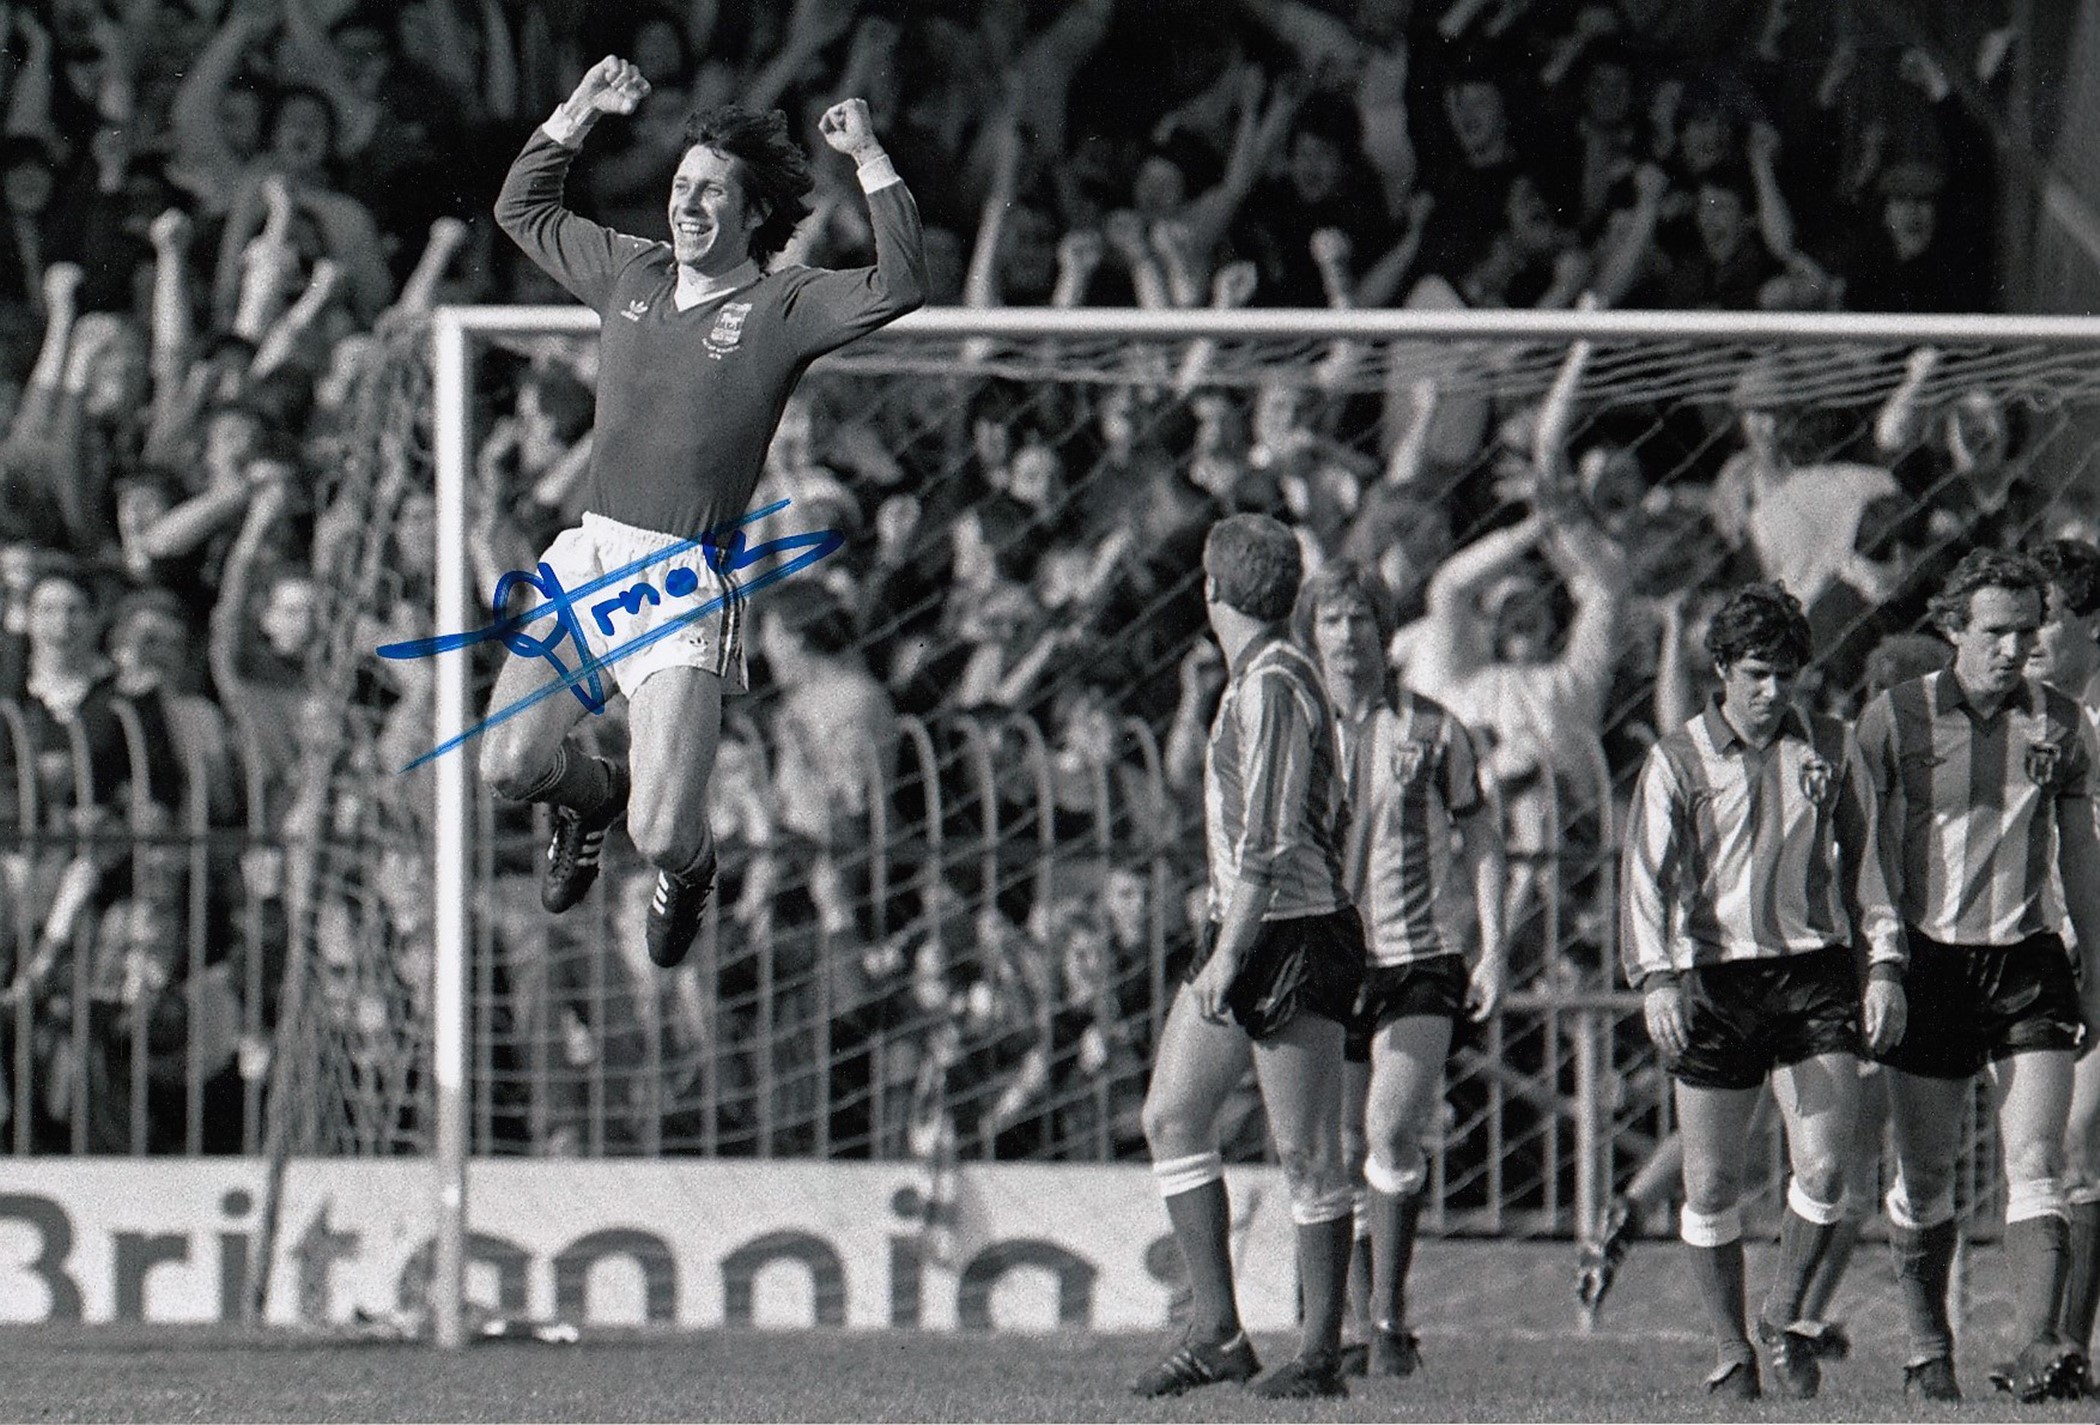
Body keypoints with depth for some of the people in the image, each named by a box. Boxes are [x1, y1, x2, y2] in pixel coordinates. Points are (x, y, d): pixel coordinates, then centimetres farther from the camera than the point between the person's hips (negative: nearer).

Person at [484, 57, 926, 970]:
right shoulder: (631, 273, 14)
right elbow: (521, 211, 29)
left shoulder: (780, 310, -1)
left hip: (687, 584, -4)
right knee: (511, 766, -11)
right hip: (589, 554, 4)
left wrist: (869, 159, -16)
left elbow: (901, 285, -16)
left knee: (659, 835, -12)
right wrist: (580, 113, 19)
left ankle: (686, 865, 30)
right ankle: (589, 797, 28)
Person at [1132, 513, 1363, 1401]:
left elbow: (1270, 842, -20)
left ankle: (1320, 1352, 2)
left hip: (1293, 934, -10)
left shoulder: (1274, 686, -15)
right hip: (1242, 935, 10)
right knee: (1171, 1119, 7)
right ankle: (1216, 1334, 10)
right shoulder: (1251, 679, 15)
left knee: (1304, 1154, -4)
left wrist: (1228, 955, -21)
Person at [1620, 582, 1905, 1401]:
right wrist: (1655, 977, -17)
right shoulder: (1678, 762, 1)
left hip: (1815, 972, 1)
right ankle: (1730, 1352, 14)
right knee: (1711, 1186, 1)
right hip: (1714, 979, -1)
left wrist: (1884, 966, 9)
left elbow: (1865, 863, 16)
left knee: (1824, 1167, -10)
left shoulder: (1831, 751, 9)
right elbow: (1648, 873, -5)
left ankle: (1785, 1317, 14)